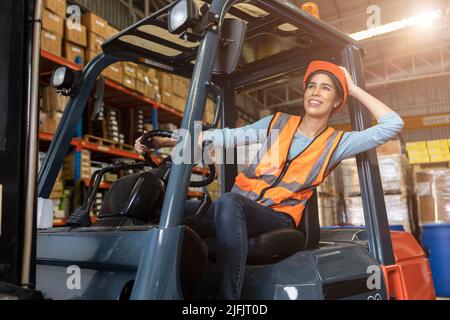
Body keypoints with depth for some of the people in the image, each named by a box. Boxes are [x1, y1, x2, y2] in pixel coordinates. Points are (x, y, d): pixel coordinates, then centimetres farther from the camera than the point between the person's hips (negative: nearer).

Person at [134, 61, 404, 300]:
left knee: (228, 202, -38)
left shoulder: (337, 143, 7)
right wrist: (166, 142, 0)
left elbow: (393, 125, 1)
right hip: (238, 209, 3)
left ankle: (229, 295, -33)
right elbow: (226, 137, 7)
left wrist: (354, 89, 7)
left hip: (279, 218, -3)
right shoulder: (278, 123, 13)